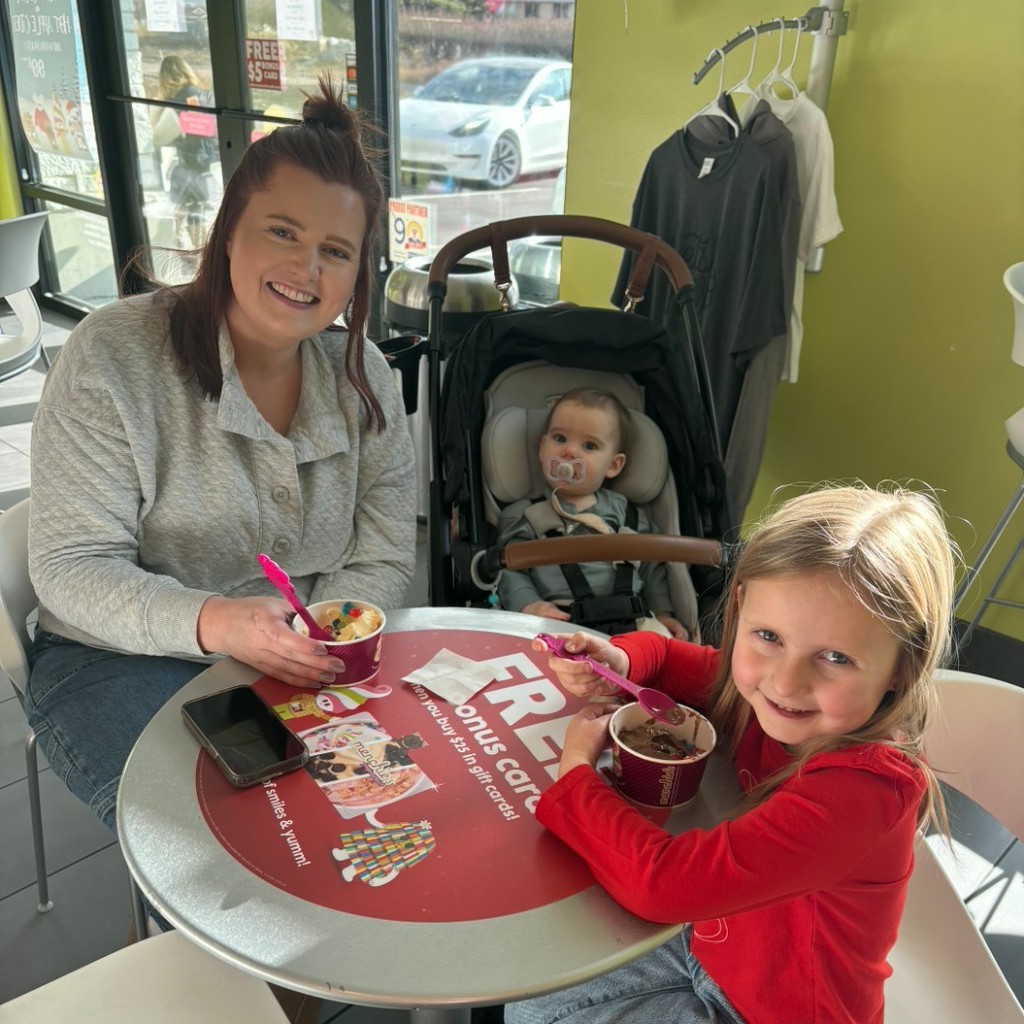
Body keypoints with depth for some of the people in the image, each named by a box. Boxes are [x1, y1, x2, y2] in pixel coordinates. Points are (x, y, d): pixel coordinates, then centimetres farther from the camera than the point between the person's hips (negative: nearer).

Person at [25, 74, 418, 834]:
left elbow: (382, 559, -1)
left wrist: (319, 642, -21)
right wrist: (209, 622, -33)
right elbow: (73, 571, -14)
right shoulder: (113, 358, -13)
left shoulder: (363, 378, -1)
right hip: (124, 657, -3)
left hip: (304, 661, 4)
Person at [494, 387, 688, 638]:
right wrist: (528, 605, -14)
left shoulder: (628, 514, 20)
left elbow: (651, 568, 26)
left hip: (630, 621, 3)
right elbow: (510, 571, 4)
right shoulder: (525, 516, 12)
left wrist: (662, 613, 14)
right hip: (560, 624, -2)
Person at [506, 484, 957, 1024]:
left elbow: (663, 881, -41)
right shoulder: (772, 701, -15)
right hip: (706, 941, 6)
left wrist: (575, 771, -24)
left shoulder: (866, 789, -37)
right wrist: (612, 663, -20)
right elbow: (666, 656, 4)